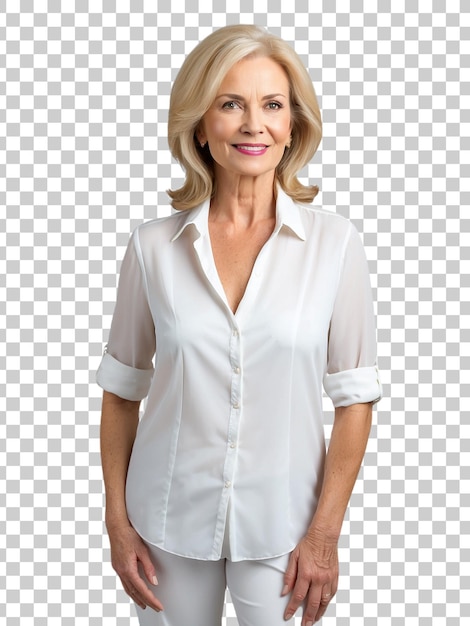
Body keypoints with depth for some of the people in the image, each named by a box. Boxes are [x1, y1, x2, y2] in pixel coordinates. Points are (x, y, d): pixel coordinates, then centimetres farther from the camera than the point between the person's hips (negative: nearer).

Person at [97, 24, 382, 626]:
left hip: (281, 522, -1)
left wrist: (325, 532, -7)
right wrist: (117, 520, 1)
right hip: (169, 518, 1)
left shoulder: (335, 242, -8)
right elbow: (121, 389, 2)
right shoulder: (152, 245, -5)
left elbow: (354, 396, -5)